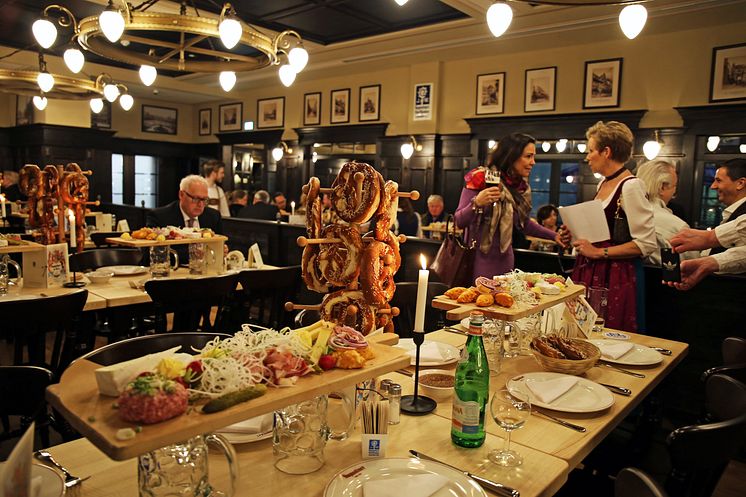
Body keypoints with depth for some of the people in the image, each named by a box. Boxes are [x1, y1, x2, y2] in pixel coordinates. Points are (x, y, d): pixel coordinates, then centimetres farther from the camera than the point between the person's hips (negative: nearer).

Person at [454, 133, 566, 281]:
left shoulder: (521, 186, 7)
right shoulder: (480, 179, -11)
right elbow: (459, 222, -14)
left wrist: (554, 235, 15)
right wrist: (477, 203, -31)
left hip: (505, 260, 6)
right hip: (479, 260, -6)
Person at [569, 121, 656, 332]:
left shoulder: (631, 186, -13)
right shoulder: (603, 184, 13)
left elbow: (647, 244, -17)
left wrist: (599, 252, -15)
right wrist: (578, 236, 9)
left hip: (616, 277, -8)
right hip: (590, 272, 8)